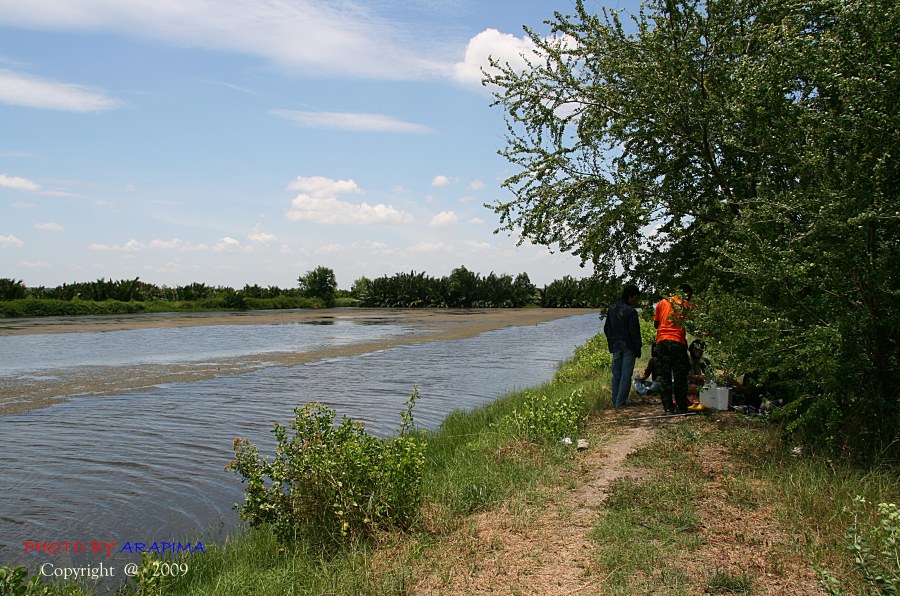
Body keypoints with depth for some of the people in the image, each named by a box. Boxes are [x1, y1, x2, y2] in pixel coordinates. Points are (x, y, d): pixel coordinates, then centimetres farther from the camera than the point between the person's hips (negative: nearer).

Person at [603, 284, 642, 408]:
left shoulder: (612, 309, 7)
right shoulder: (630, 311, -14)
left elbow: (606, 328, 12)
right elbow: (634, 332, -13)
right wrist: (638, 349, -5)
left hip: (615, 347, 6)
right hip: (628, 347, -6)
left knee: (616, 374, 13)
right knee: (626, 375, -1)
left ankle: (615, 401, 16)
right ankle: (621, 402, -2)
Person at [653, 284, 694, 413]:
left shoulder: (662, 302, 12)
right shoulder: (688, 305, 3)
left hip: (661, 340, 3)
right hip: (678, 341, -3)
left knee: (664, 375, 8)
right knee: (680, 376, 4)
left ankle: (667, 406, 8)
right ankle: (681, 407, 5)